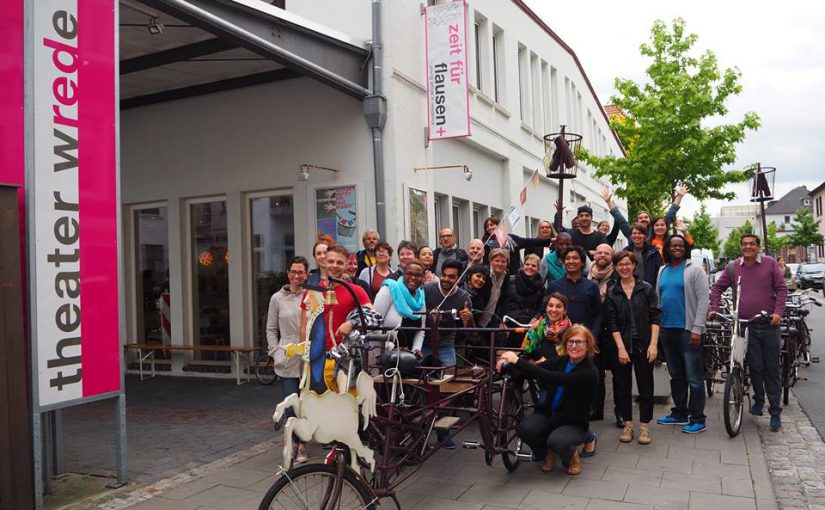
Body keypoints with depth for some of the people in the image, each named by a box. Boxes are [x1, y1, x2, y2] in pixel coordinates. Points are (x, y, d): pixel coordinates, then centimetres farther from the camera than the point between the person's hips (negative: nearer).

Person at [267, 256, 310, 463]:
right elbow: (271, 329, 12)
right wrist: (275, 353, 2)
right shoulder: (277, 298, 8)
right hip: (287, 361, 1)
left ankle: (302, 444, 19)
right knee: (291, 405, 1)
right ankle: (297, 442, 20)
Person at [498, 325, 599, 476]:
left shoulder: (590, 372, -18)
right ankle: (547, 453, 6)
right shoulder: (560, 361, 2)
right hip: (547, 415, 4)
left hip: (573, 424, -4)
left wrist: (518, 361, -35)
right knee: (524, 428, -27)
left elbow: (552, 378, -31)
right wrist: (507, 363, -29)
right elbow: (534, 371, -8)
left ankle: (572, 457, 1)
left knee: (557, 440, -36)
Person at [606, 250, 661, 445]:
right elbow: (612, 323, -2)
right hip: (621, 346, 1)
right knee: (622, 386, 7)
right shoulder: (612, 293, 2)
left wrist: (653, 344, -10)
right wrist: (621, 348, -10)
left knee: (645, 385, 4)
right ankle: (628, 424, 18)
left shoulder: (647, 289, 1)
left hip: (643, 345, -1)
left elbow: (655, 318, -2)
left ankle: (644, 426, 15)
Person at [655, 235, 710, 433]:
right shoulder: (662, 271, 13)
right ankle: (679, 413, 25)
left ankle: (697, 419, 5)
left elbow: (703, 301, -10)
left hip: (688, 330, -6)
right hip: (667, 329, 6)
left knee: (694, 377, -2)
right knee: (676, 375, 15)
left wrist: (697, 329, -15)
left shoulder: (694, 270, -4)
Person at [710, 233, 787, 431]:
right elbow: (718, 288, 15)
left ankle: (775, 411, 9)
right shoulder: (732, 267, 6)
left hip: (769, 324, -1)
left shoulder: (770, 263, 2)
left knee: (772, 369, 2)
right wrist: (714, 309, 5)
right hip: (746, 326, 1)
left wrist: (778, 312, -8)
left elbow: (781, 289, 3)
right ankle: (758, 400, 27)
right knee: (755, 367, 5)